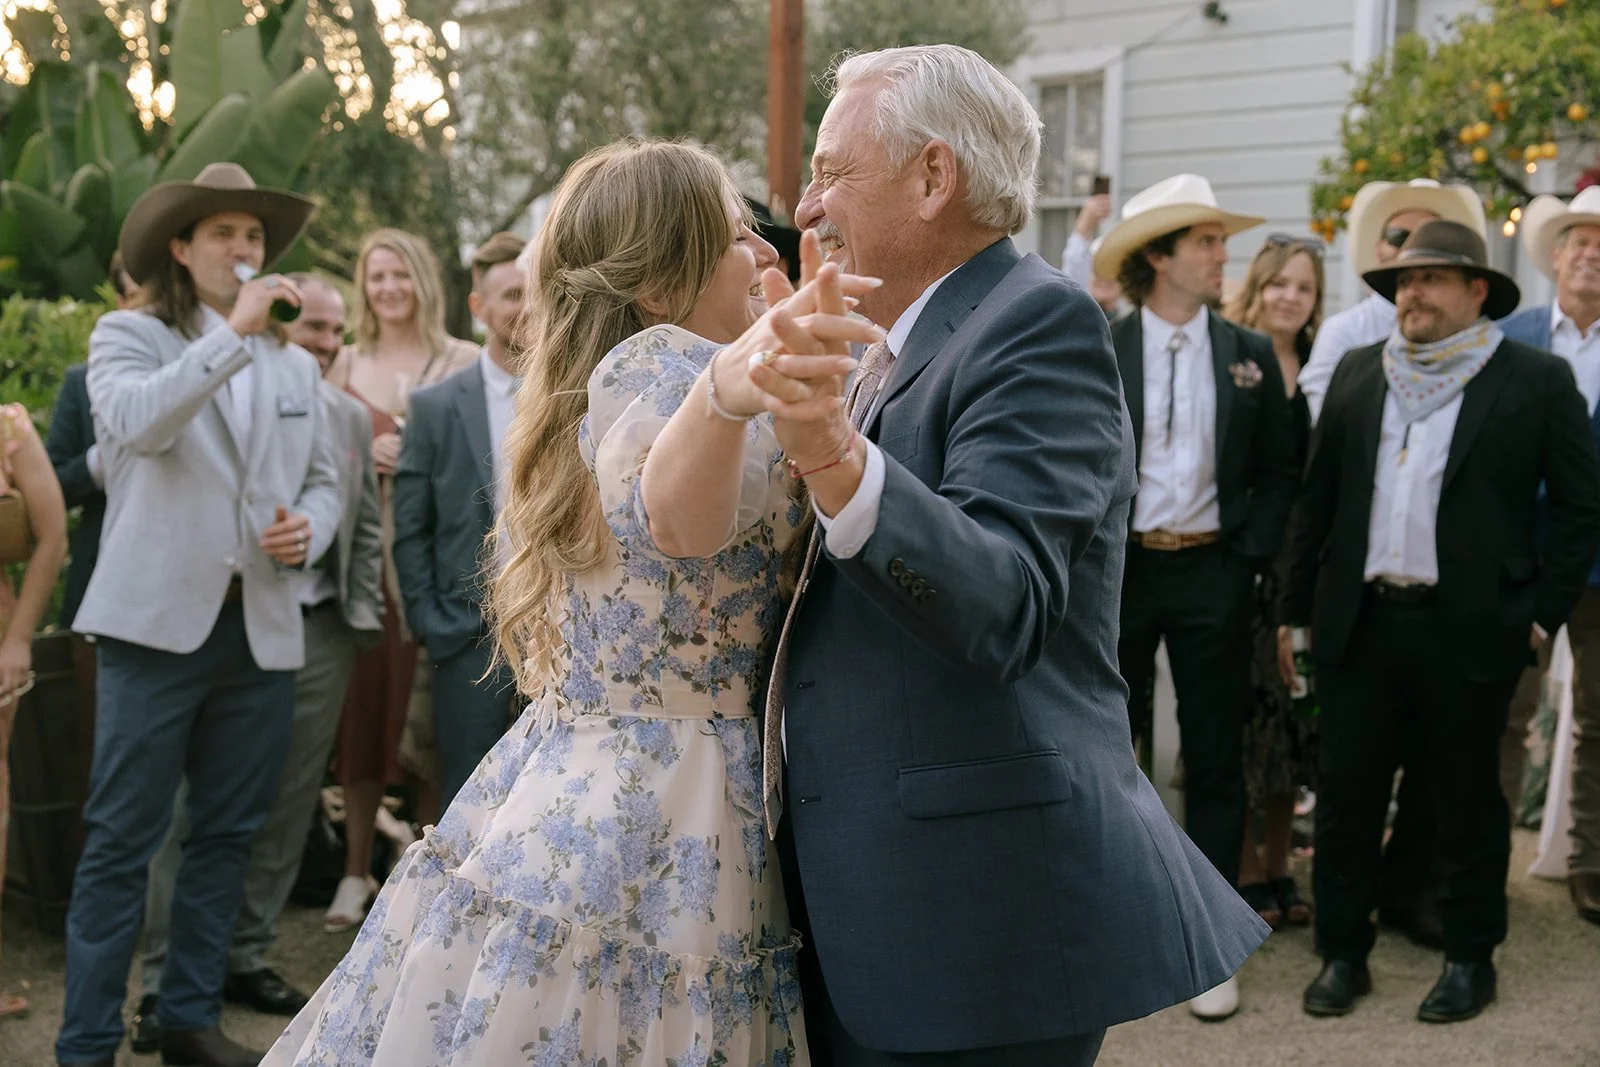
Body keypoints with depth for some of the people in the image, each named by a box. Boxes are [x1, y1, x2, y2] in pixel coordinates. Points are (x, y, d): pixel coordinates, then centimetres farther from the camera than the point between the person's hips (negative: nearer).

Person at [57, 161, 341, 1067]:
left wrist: (308, 531, -2)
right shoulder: (130, 336, 2)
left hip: (264, 629, 5)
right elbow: (136, 423, -19)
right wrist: (233, 331, -20)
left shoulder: (296, 365, 17)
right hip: (160, 620, -5)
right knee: (121, 841, -2)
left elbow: (323, 481, 19)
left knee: (228, 836, 11)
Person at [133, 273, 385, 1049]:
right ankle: (166, 981, 9)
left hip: (318, 634, 5)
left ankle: (246, 958, 23)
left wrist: (364, 621, 9)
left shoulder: (350, 417, 12)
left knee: (286, 810, 10)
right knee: (194, 808, 0)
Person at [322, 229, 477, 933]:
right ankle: (356, 871, 13)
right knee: (363, 702, 3)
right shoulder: (347, 364, 12)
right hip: (363, 548, 2)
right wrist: (363, 458, -5)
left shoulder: (461, 360, 3)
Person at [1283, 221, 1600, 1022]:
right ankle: (1342, 954, 20)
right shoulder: (1357, 374, 10)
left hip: (1469, 628, -3)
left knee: (1467, 797, 8)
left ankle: (1469, 957, 24)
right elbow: (1318, 496, 11)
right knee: (1346, 792, 7)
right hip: (1358, 621, 3)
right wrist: (1296, 608, 9)